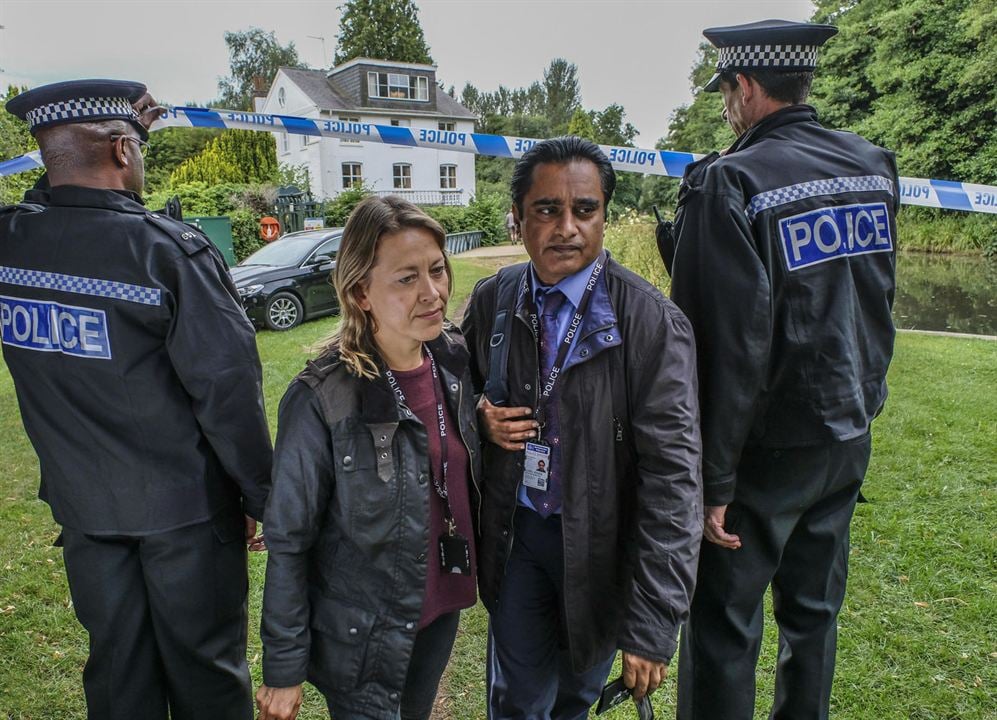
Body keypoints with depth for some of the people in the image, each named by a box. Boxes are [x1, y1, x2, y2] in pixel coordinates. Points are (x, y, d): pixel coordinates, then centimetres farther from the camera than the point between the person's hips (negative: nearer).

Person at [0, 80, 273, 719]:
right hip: (184, 506, -5)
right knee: (206, 669, 14)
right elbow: (228, 385, -20)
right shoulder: (168, 248, -21)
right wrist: (260, 497, -9)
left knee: (117, 669, 22)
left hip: (82, 505, 5)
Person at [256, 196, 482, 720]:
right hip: (362, 638, -5)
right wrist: (283, 671, -10)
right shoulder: (322, 400, -24)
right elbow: (288, 542, -16)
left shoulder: (454, 360, -7)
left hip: (443, 613, 5)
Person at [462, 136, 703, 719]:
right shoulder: (492, 300, -6)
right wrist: (482, 419, -13)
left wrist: (654, 622, -23)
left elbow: (672, 473, -22)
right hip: (516, 529, 2)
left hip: (601, 540, -2)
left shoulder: (654, 324, -20)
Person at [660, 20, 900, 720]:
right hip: (849, 436, 7)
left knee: (724, 624, 8)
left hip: (768, 447, -7)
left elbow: (729, 347, -21)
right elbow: (877, 303, 13)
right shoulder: (876, 166, 4)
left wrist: (711, 483, -16)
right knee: (815, 611, 20)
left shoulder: (730, 183, -18)